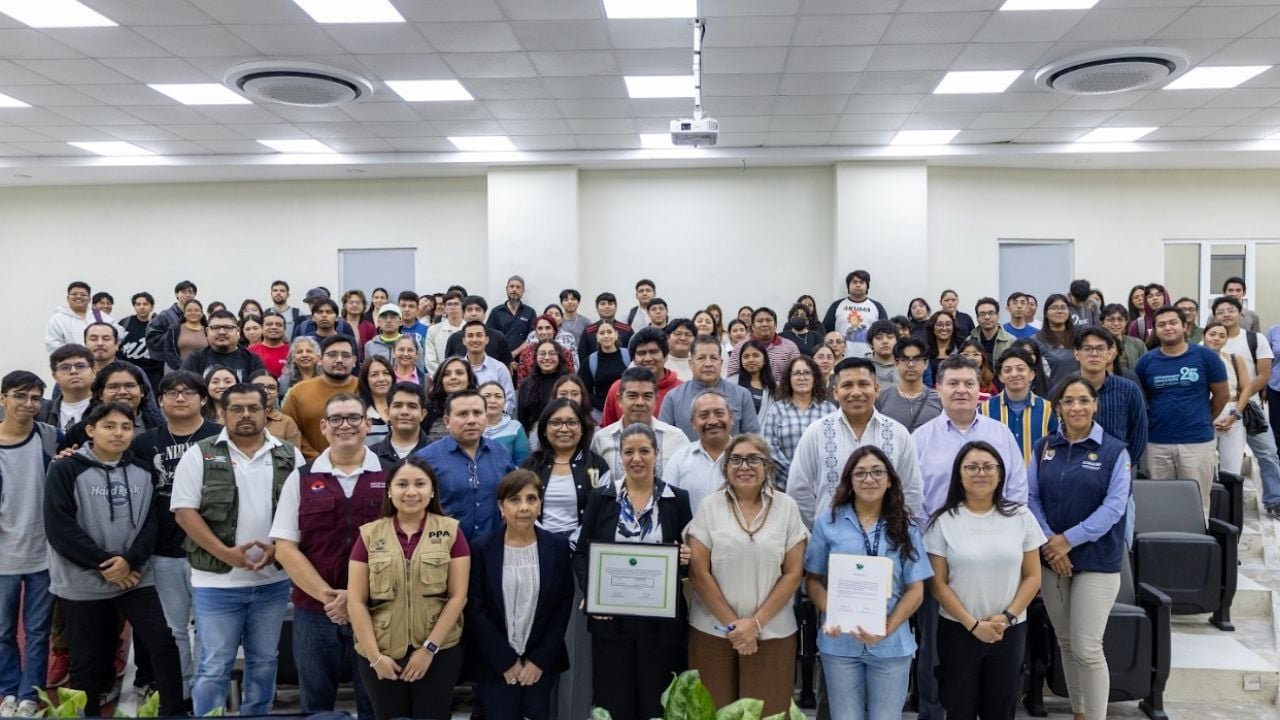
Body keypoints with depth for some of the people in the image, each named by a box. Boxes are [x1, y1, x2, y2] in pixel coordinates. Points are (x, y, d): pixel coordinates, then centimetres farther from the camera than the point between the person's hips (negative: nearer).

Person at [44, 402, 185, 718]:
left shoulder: (141, 472, 7)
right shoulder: (66, 470, -6)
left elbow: (150, 523, 4)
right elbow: (59, 528, -12)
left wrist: (130, 559, -14)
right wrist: (104, 564, -14)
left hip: (135, 577, 3)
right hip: (82, 583, -2)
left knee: (163, 643, -3)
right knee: (88, 660, 8)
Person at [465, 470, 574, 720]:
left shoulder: (558, 547, -3)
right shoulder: (482, 548, -7)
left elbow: (564, 605, -1)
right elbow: (475, 610, -6)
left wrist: (539, 659, -5)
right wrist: (506, 661, -8)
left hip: (542, 662, 1)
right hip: (495, 664, -1)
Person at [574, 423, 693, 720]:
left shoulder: (677, 499, 3)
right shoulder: (601, 497, 2)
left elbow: (689, 552, 10)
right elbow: (581, 553, 3)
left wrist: (687, 558, -12)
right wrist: (590, 592, -11)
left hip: (661, 619, 0)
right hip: (611, 618, 0)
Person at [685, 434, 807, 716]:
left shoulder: (787, 507, 1)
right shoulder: (710, 506, -1)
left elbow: (794, 573, -1)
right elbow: (698, 573, -4)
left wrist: (756, 623, -8)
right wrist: (732, 624, -7)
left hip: (772, 634, 0)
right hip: (713, 632, 0)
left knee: (767, 712, 5)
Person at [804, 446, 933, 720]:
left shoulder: (905, 528, 4)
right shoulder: (827, 522, 0)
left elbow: (915, 589, 1)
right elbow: (813, 580, 2)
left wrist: (888, 628, -14)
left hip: (891, 644, 1)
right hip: (839, 642, -1)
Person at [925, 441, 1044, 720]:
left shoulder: (1021, 517, 1)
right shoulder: (943, 521, -5)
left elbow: (1032, 577, 3)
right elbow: (938, 584, -4)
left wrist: (1007, 616, -9)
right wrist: (972, 624, -11)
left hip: (1009, 631, 2)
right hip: (958, 630, -1)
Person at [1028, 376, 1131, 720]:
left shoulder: (1114, 451, -4)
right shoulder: (1044, 447, 6)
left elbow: (1114, 506, -11)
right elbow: (1030, 497, 2)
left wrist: (1068, 540, -16)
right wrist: (1047, 541, -11)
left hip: (1096, 561, -4)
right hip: (1050, 558, 4)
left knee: (1087, 649, -6)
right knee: (1066, 644, 13)